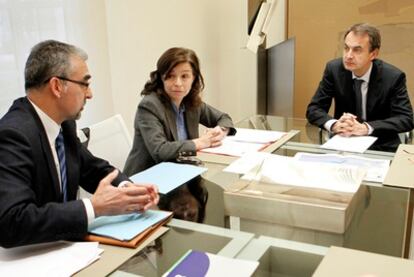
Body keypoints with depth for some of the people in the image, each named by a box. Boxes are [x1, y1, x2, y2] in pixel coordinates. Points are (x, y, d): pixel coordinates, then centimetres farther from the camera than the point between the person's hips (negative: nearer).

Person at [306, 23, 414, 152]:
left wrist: (365, 128, -29)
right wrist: (334, 124, -27)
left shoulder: (393, 77, -11)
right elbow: (313, 109, -5)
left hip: (381, 147, -1)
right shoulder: (334, 69, -6)